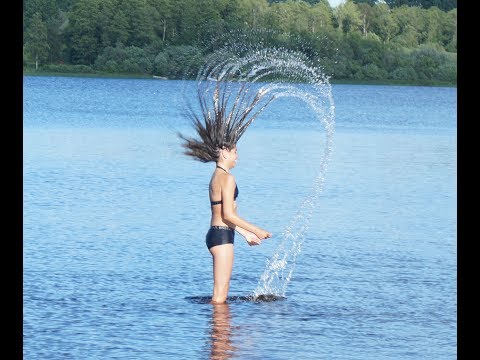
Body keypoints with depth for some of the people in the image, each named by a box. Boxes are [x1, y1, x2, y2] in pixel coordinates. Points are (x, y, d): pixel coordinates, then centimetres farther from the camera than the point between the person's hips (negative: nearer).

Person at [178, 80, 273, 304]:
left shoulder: (217, 177, 18)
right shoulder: (227, 178, -13)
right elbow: (228, 214, -18)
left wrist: (245, 234, 27)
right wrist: (255, 230, -11)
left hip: (216, 233, 10)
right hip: (222, 236, -10)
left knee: (221, 291, 14)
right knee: (220, 294, -9)